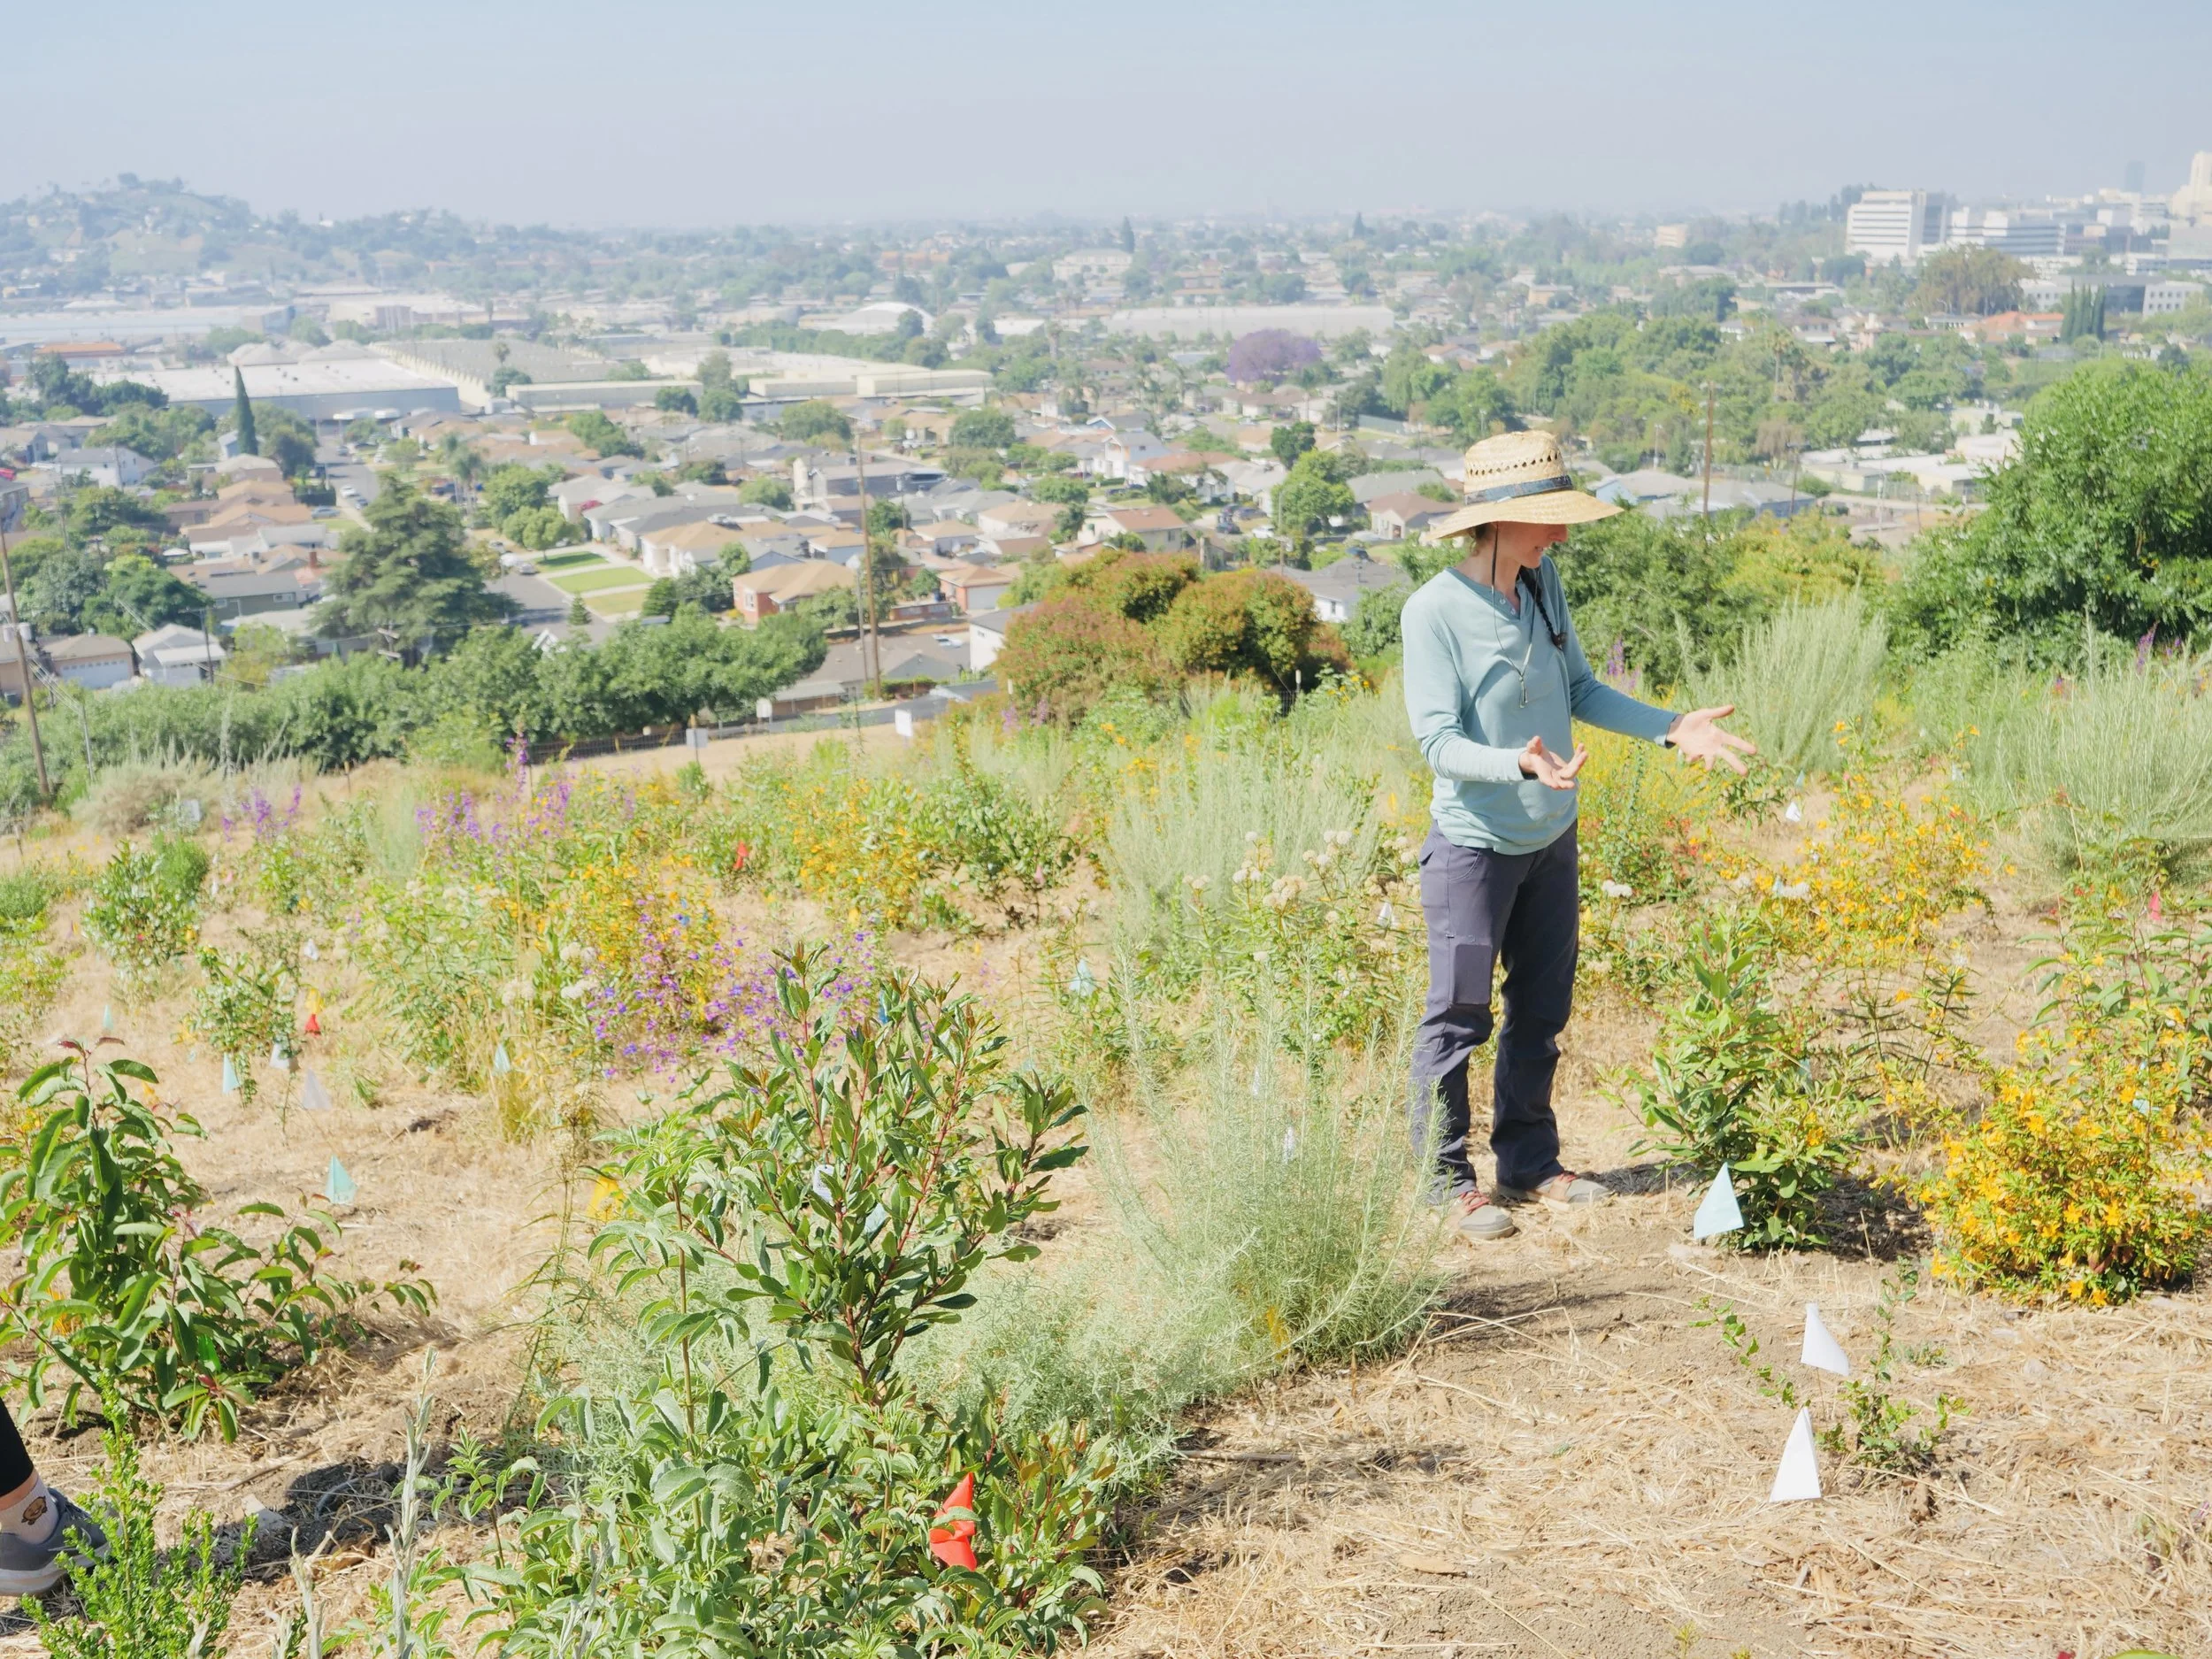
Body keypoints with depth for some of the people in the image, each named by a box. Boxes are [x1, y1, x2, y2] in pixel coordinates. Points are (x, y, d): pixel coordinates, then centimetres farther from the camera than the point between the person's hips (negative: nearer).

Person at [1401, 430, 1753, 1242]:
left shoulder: (1544, 581, 0)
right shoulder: (1434, 610, -19)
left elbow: (1579, 689, 10)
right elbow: (1438, 739, -21)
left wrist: (1669, 725, 0)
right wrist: (1519, 763, -38)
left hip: (1551, 837, 7)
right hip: (1474, 842, -7)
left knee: (1540, 1013, 16)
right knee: (1458, 1018, 3)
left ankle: (1529, 1163, 31)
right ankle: (1449, 1180, 18)